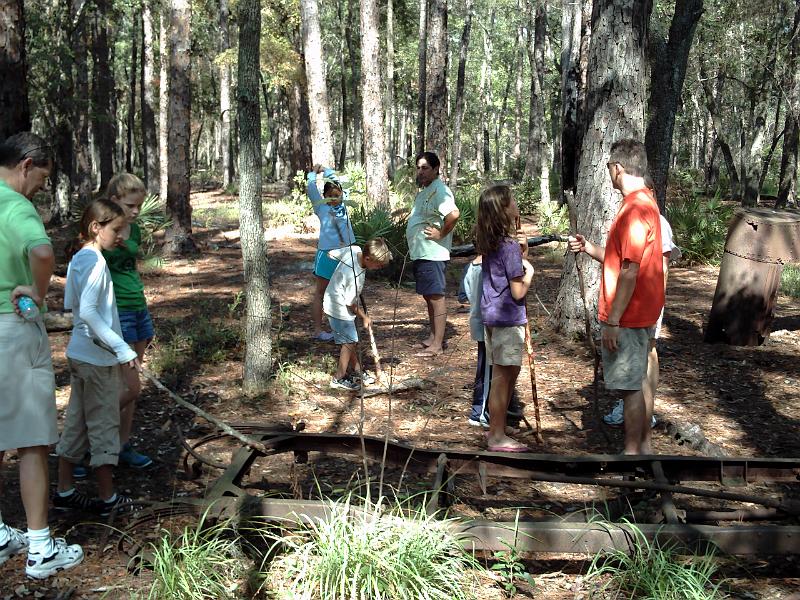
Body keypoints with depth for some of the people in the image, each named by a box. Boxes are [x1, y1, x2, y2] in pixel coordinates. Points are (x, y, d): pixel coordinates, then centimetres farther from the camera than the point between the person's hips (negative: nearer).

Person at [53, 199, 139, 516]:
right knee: (104, 425, 2)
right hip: (98, 358, -9)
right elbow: (88, 311, -27)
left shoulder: (77, 259, 9)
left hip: (79, 354, 9)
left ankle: (64, 491, 25)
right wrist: (123, 350, -26)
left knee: (76, 421, 15)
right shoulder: (96, 261, -19)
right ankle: (107, 498, 14)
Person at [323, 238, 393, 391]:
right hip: (340, 310, -9)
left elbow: (331, 253, 5)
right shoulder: (356, 277, -34)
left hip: (332, 301, 9)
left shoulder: (354, 250, -13)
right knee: (349, 342, -1)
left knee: (350, 341, 17)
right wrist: (364, 317, -4)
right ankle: (339, 378, 10)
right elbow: (351, 304, -21)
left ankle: (356, 371, 29)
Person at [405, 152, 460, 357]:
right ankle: (433, 336, 28)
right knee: (428, 296, 17)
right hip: (419, 253, 11)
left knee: (436, 297, -6)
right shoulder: (424, 191, 16)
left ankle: (437, 344, -1)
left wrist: (441, 234, -22)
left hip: (432, 254, -11)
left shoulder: (439, 190, -17)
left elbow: (453, 214, -32)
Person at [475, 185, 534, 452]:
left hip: (491, 317, 8)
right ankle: (497, 437, 6)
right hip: (508, 319, -8)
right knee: (503, 377, -1)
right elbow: (518, 292, -17)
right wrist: (529, 271, -1)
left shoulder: (489, 244, 8)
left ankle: (496, 430, 24)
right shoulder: (510, 245, -17)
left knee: (502, 376, 16)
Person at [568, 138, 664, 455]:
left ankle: (632, 451, 7)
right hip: (641, 313, 10)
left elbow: (629, 271, -23)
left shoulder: (635, 209, -20)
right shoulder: (645, 202, 13)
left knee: (631, 386, -2)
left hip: (627, 316, -10)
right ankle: (643, 446, 27)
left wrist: (612, 321, -22)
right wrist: (589, 248, 10)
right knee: (637, 383, 17)